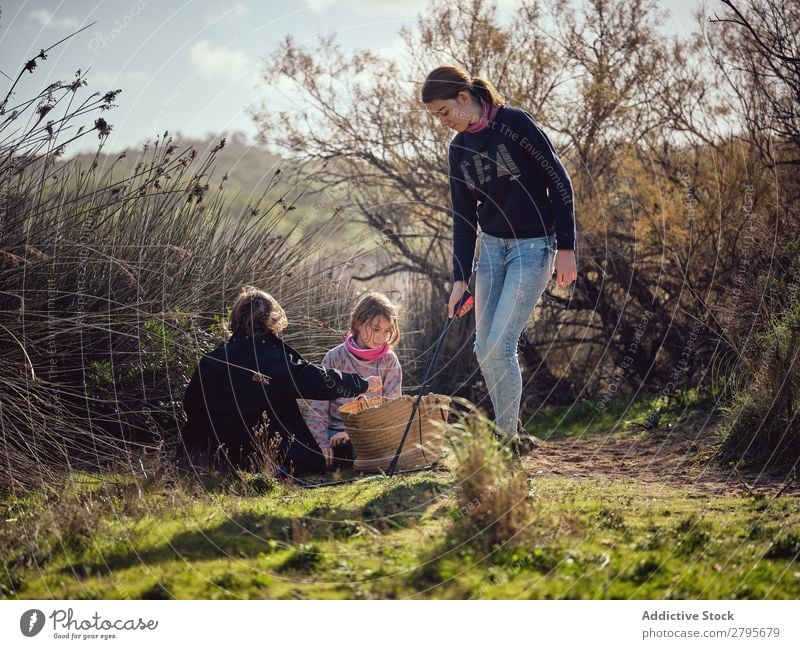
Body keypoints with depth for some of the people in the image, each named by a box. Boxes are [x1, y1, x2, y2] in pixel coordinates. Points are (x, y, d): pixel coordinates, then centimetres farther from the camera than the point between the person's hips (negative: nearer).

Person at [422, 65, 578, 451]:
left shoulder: (514, 124, -14)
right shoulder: (459, 147, 6)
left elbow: (559, 181, -11)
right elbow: (463, 216, 10)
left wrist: (565, 247, -13)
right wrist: (460, 278, 4)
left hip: (533, 248, -7)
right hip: (491, 248, 7)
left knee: (500, 346, -12)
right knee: (484, 350, 4)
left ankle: (509, 438, 0)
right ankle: (508, 430, 17)